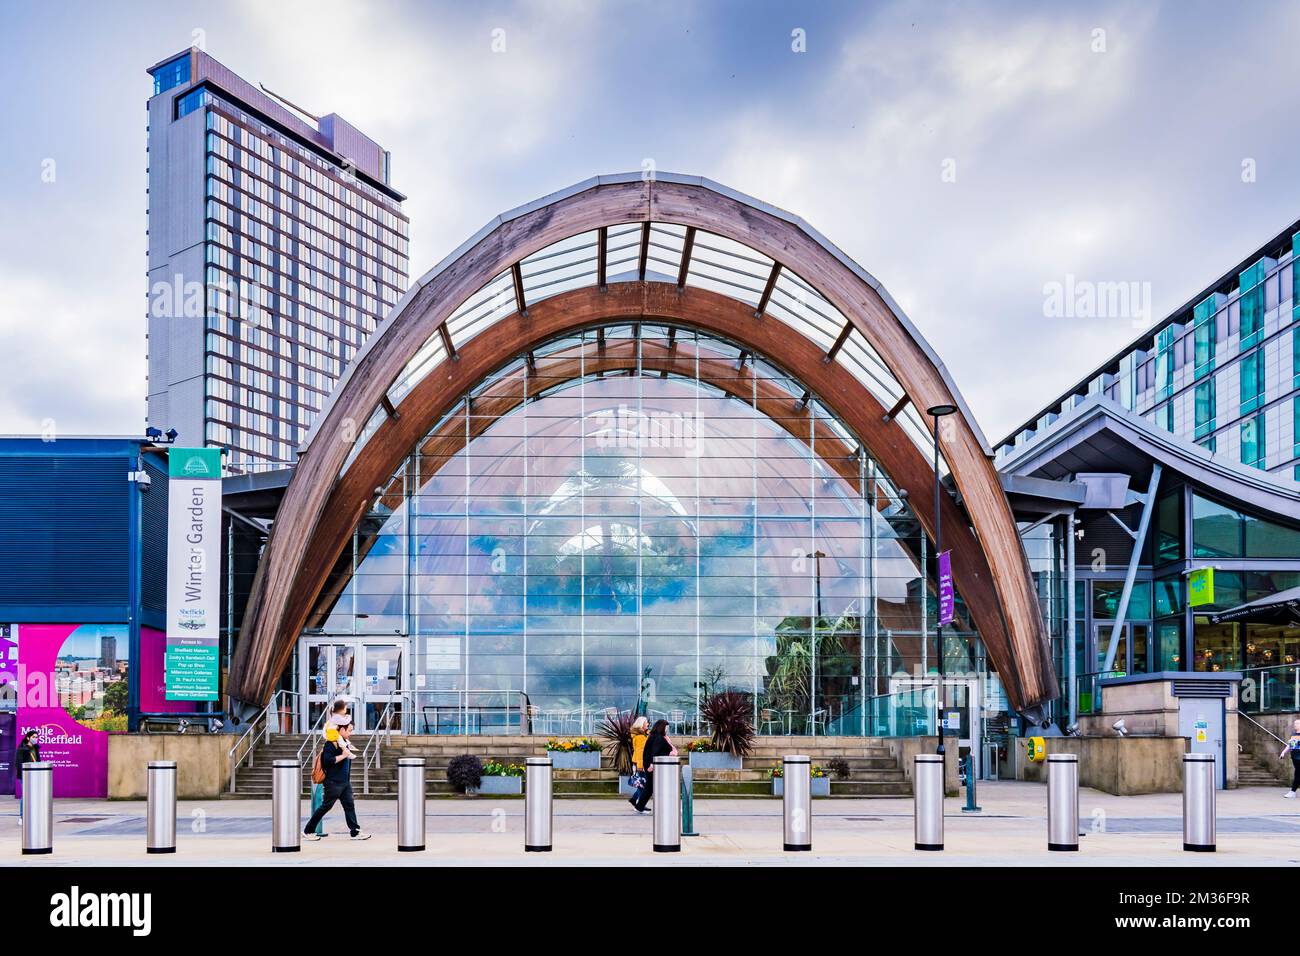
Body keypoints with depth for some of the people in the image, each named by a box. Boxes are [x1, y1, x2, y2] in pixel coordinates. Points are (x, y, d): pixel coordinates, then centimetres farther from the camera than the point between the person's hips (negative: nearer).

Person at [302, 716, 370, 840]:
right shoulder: (331, 743, -15)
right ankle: (308, 831, 10)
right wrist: (343, 755, -20)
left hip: (345, 782, 9)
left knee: (349, 805, 4)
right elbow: (327, 760, -25)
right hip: (333, 782, -9)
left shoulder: (345, 742, 13)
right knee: (326, 806, -1)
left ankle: (355, 832, 5)